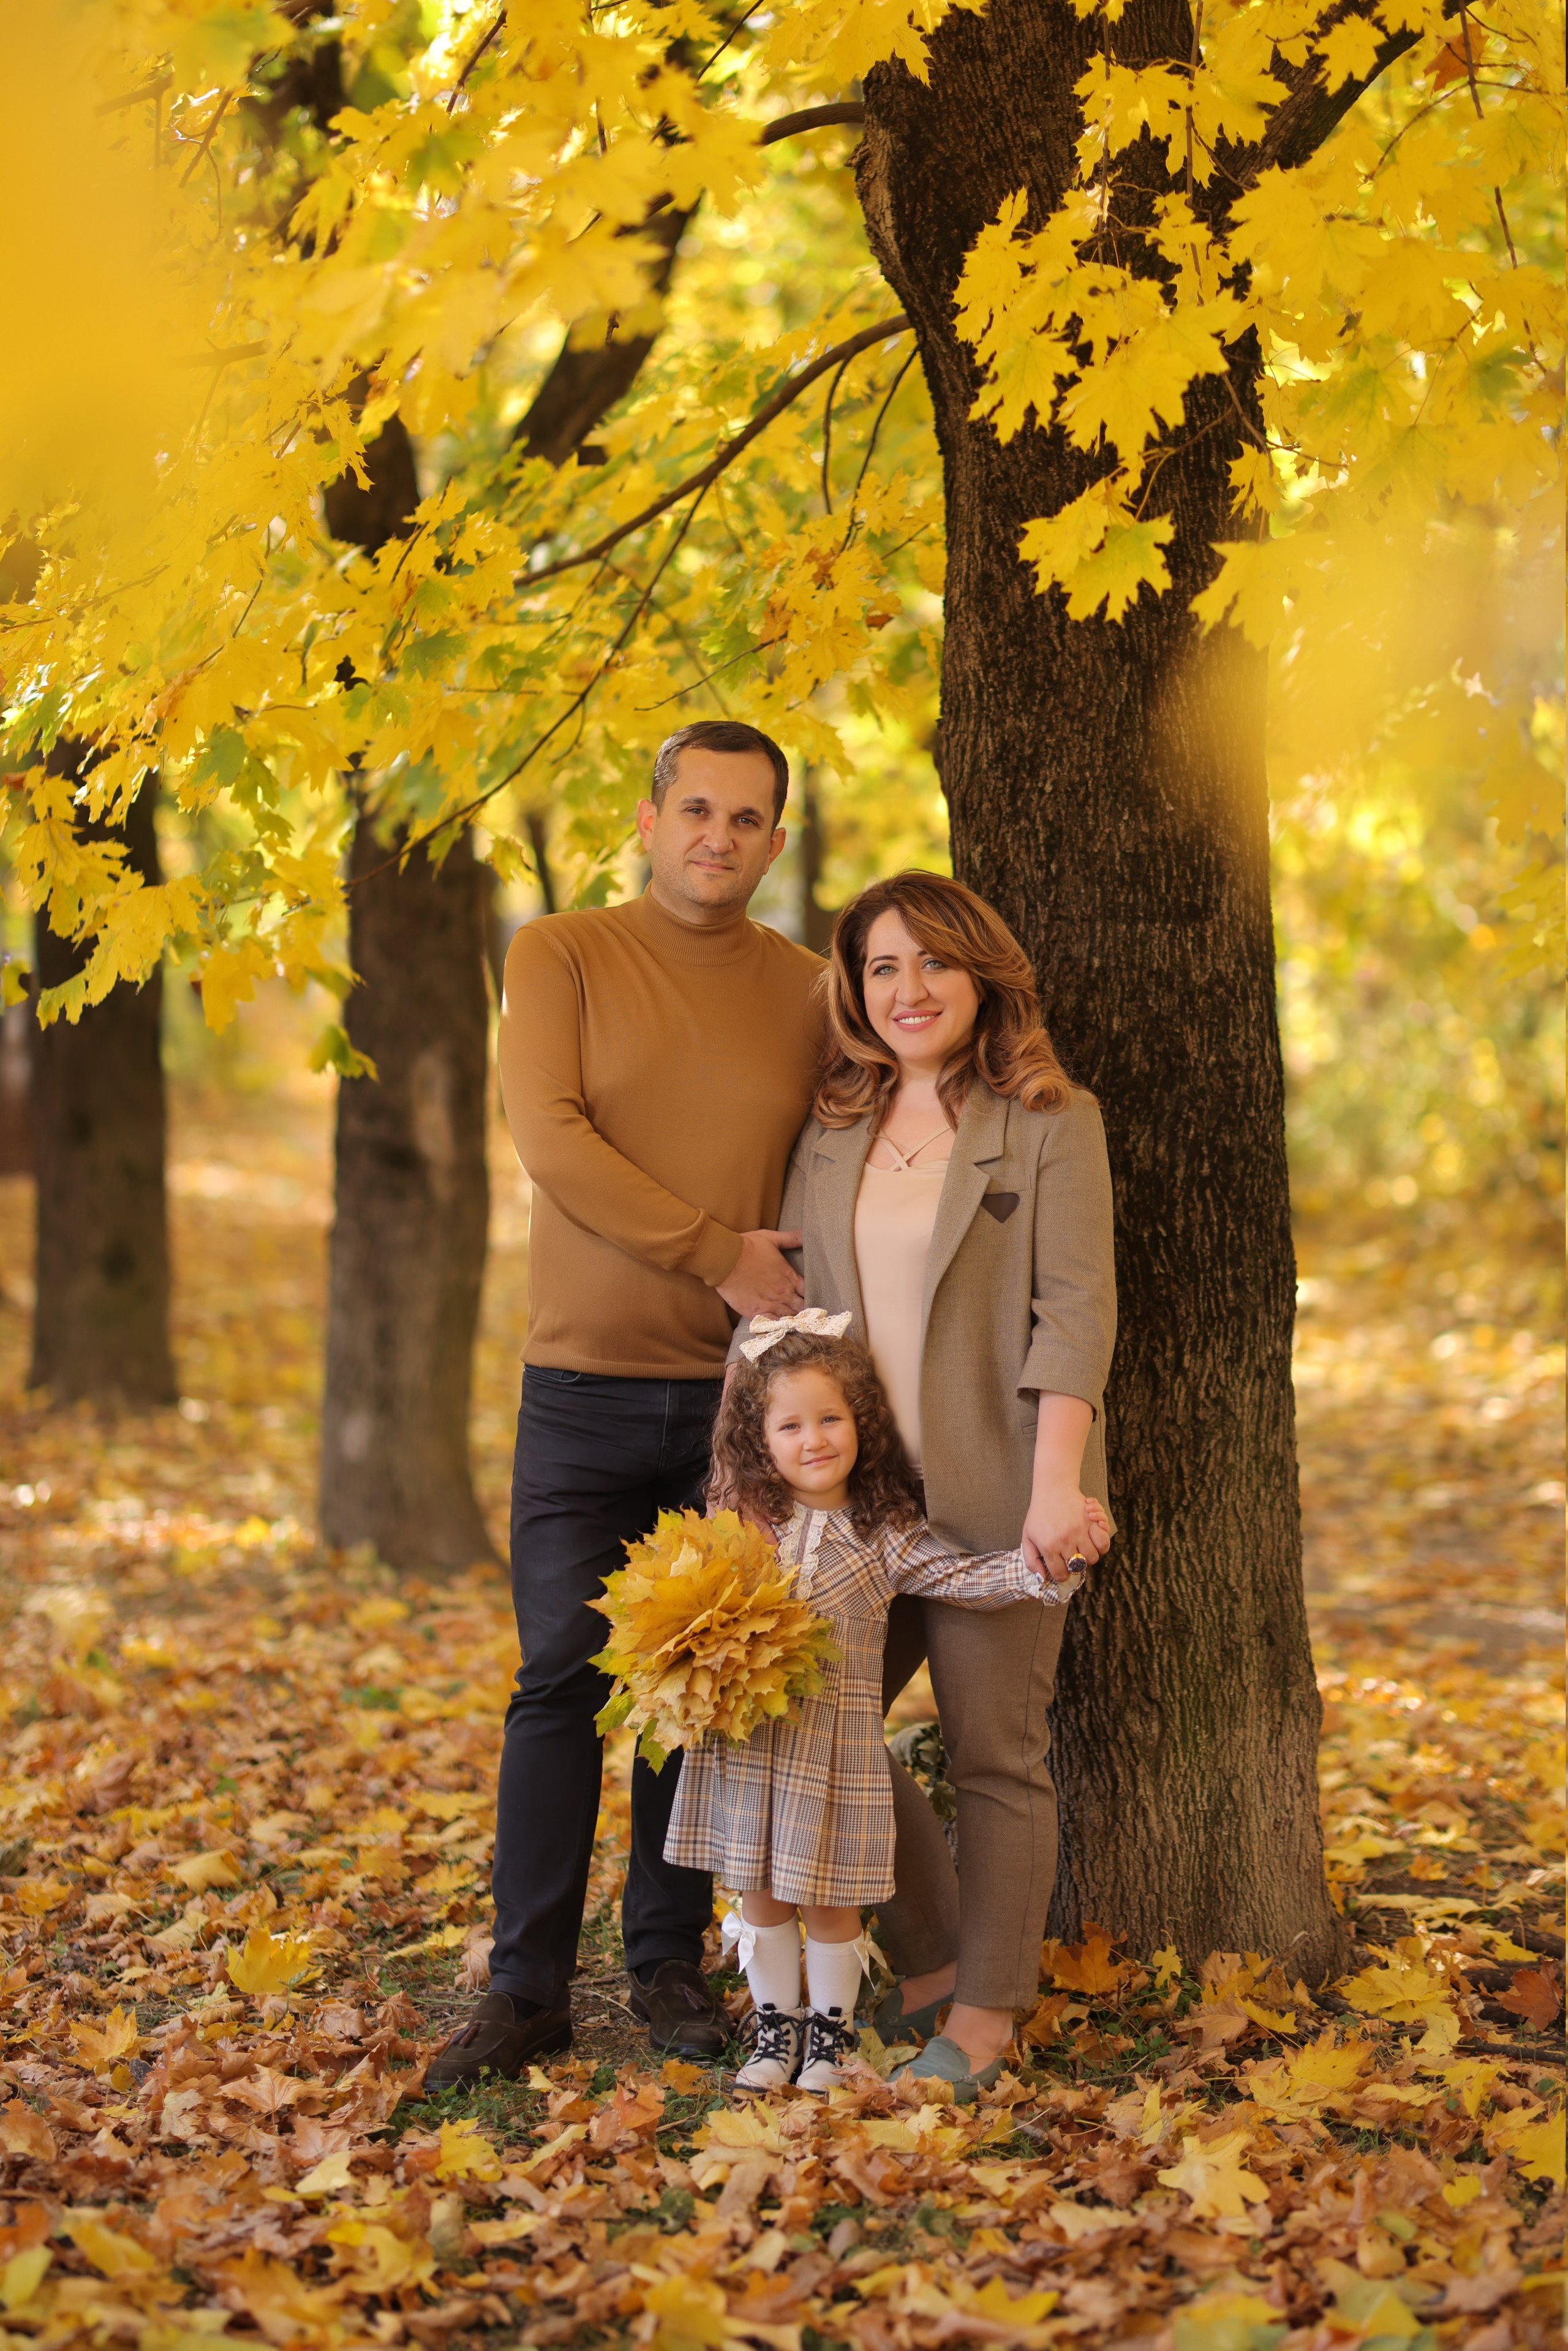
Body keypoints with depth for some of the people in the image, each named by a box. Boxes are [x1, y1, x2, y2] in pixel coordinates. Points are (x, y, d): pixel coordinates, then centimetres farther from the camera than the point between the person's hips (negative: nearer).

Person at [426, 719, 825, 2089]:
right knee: (562, 1681, -2)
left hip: (740, 1395, 2)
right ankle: (528, 1988, 5)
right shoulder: (561, 958, 1)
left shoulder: (809, 996, 8)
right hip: (584, 1388, -2)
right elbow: (550, 1137, -11)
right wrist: (717, 1255, -14)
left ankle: (671, 1966, 17)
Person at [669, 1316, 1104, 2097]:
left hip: (838, 1744, -2)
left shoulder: (883, 1534, -4)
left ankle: (829, 2033, 25)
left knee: (830, 1899, 6)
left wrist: (1041, 1562, -22)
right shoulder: (740, 1519, 1)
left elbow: (962, 1578, -9)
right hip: (747, 1740, 2)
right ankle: (774, 2029, 28)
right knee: (762, 1894, 11)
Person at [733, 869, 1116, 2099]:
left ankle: (985, 2011, 15)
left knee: (994, 1753, 2)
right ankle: (929, 1963, 24)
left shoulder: (1051, 1124, -3)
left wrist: (1056, 1482, -21)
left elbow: (1076, 1310, -11)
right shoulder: (831, 1134, 12)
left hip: (994, 1497, -5)